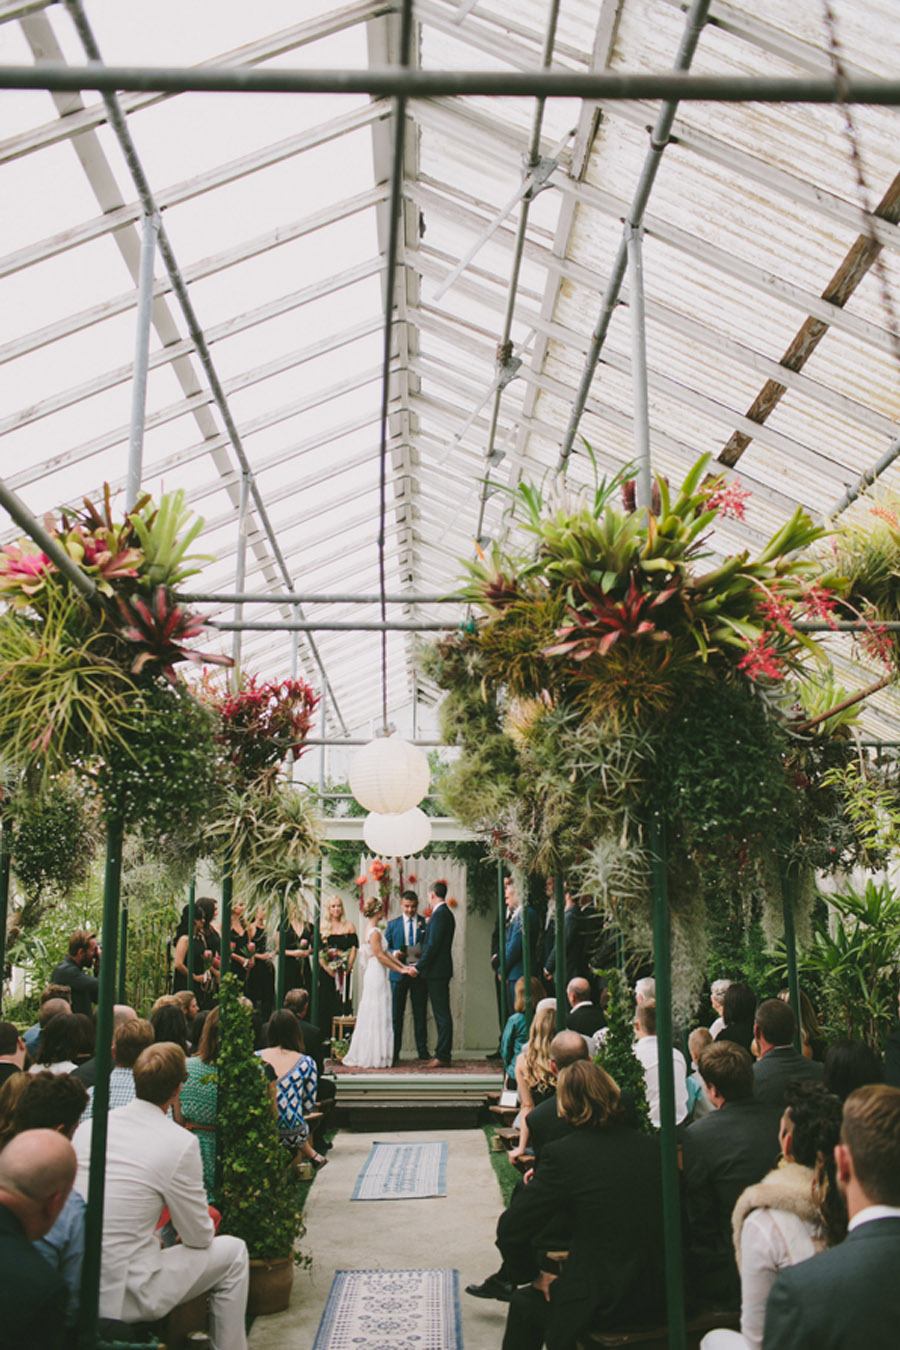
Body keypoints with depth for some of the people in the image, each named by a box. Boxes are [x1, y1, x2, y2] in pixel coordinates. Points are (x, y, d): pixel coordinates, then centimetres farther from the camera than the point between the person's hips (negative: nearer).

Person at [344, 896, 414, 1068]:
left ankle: (364, 1056, 18)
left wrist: (403, 966, 10)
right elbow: (380, 956, -18)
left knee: (371, 1016, 13)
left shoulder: (370, 929, 13)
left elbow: (385, 953, 14)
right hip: (377, 976, -9)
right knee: (378, 1017, -2)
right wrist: (401, 970, -14)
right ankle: (375, 1057, 3)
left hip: (372, 976, 9)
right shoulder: (375, 932, -16)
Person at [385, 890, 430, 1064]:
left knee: (420, 1014, 6)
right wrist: (393, 953, -12)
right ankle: (394, 1053, 8)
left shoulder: (426, 924, 5)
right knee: (396, 1014, 2)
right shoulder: (393, 924, 9)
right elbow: (385, 947, 8)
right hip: (398, 973, 0)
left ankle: (423, 1052, 13)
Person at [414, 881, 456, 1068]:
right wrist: (420, 965, 17)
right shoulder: (446, 913, 16)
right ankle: (442, 1054, 16)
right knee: (442, 1014, 12)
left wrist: (418, 967, -14)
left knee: (442, 1014, -6)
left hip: (436, 971, -10)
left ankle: (442, 1056, -3)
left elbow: (433, 945, -20)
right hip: (440, 970, 10)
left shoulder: (439, 914, -15)